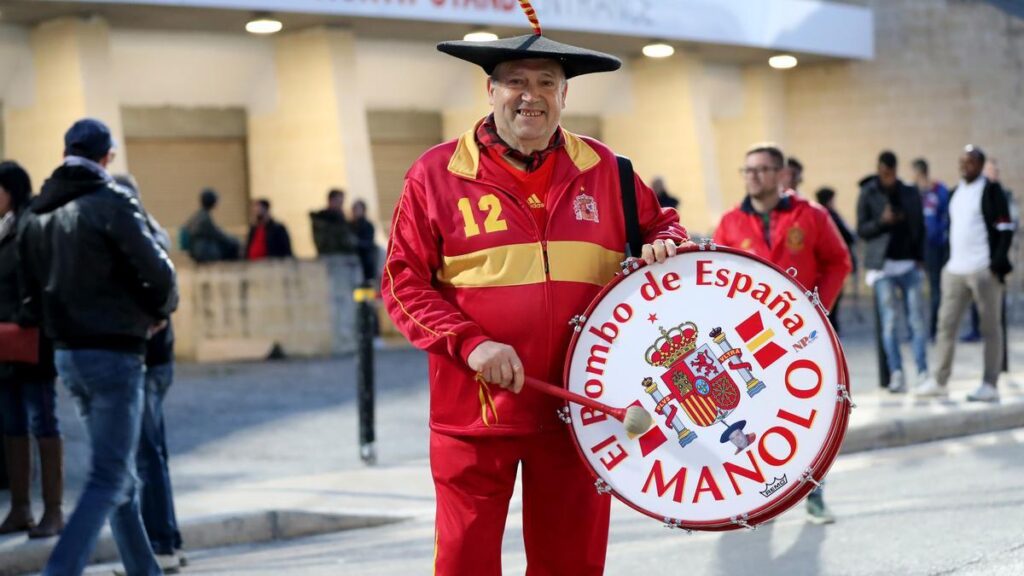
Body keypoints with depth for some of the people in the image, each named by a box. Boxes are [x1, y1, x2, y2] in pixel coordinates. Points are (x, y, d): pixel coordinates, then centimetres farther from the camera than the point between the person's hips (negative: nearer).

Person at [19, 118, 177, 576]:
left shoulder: (39, 213, 10)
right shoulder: (111, 203, -13)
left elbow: (34, 288, 13)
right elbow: (157, 271, -16)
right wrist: (160, 310, 4)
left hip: (67, 354, 7)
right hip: (113, 353, -7)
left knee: (120, 475, 16)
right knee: (109, 480, -5)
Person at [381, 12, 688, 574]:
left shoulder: (602, 169, 7)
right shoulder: (437, 173, -2)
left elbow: (661, 224, 21)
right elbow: (404, 282, -3)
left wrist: (664, 245, -4)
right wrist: (470, 343, -16)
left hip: (578, 408, 3)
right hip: (473, 414, -2)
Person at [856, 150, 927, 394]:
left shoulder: (910, 194, 10)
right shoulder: (868, 194, 3)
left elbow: (920, 227, 14)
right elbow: (861, 230, 2)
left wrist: (920, 258, 3)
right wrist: (882, 221, -16)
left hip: (909, 264, 2)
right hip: (883, 265, -2)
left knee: (916, 319, -2)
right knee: (889, 320, -5)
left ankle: (923, 373, 1)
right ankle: (896, 374, -4)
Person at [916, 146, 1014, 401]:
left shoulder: (991, 191, -4)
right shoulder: (955, 193, 16)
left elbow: (1005, 229, -8)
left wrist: (999, 262, -16)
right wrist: (947, 260, 15)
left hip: (984, 271, -7)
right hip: (955, 270, 7)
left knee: (990, 328, 0)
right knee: (946, 324, 6)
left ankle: (990, 385, 2)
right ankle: (939, 381, 12)